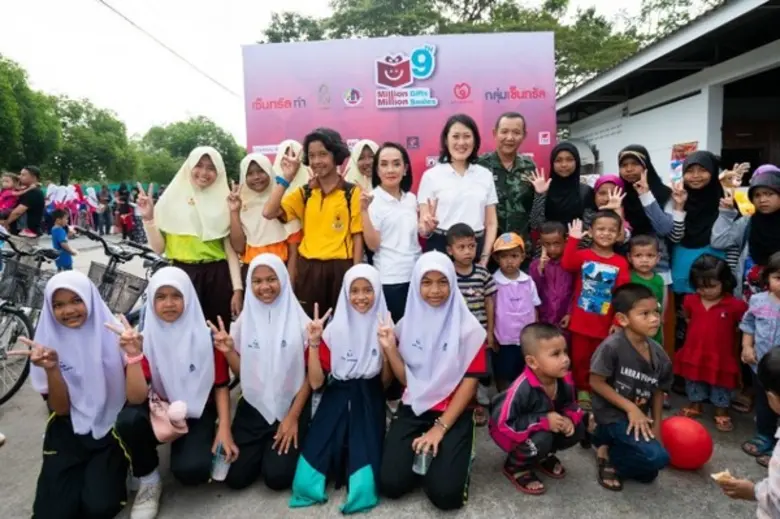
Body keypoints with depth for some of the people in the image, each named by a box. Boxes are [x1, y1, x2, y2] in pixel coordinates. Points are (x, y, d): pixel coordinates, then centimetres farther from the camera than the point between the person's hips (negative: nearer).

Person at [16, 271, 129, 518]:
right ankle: (83, 474, 17)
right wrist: (51, 369, -23)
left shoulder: (113, 335, -10)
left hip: (112, 428, -2)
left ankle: (111, 471, 12)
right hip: (69, 433, 2)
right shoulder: (48, 343, -5)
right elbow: (60, 409, -7)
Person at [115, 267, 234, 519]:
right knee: (127, 420, -31)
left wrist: (224, 428, -16)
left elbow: (221, 385, -5)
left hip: (198, 412, -2)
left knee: (191, 471, -27)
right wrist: (134, 355, -31)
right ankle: (149, 481, -3)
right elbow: (136, 398, -18)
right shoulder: (145, 336, -11)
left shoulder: (206, 335, -13)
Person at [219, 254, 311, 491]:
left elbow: (310, 375, -6)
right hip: (253, 408, 3)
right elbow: (241, 372, 4)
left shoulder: (298, 320, -10)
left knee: (277, 477, -13)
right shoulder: (244, 320, -1)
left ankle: (287, 437, 17)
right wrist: (228, 351, -14)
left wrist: (293, 417, -9)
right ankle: (262, 449, 24)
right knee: (234, 476, -5)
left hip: (290, 406, -3)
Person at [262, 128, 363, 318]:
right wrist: (286, 177, -5)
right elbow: (268, 213, -4)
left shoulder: (352, 192, -1)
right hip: (308, 270, 3)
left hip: (340, 269, -3)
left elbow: (357, 236, -2)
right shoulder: (304, 193, 8)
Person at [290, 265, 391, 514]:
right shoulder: (334, 329, -1)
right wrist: (314, 342, -15)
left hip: (369, 403, -1)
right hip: (336, 401, 1)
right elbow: (316, 382, -5)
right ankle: (341, 455, 7)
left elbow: (385, 382, -2)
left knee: (362, 486, -20)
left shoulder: (384, 327, -1)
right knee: (307, 481, -14)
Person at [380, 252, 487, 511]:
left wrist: (440, 428, -14)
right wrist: (390, 348, -12)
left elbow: (470, 382, -8)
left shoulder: (468, 328, -8)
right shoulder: (407, 324, 2)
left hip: (454, 413, -3)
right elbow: (407, 380, 4)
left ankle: (459, 458, 13)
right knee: (391, 484, -13)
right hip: (413, 409, 3)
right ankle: (425, 456, 16)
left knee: (445, 494, -18)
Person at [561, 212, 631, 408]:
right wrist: (573, 239, -30)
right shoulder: (583, 255, -3)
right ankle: (582, 391, 29)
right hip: (580, 321, 0)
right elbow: (567, 264, -26)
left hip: (605, 323, 0)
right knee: (580, 358, 12)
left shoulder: (621, 263, -3)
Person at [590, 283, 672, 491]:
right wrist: (630, 407, -19)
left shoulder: (659, 355, -6)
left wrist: (656, 430, 3)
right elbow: (596, 382, -20)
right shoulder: (612, 346, -26)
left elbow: (658, 392, 5)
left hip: (639, 417, 7)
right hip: (613, 413, -7)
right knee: (658, 457, -24)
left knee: (647, 474, 14)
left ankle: (605, 439, 28)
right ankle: (609, 455, 1)